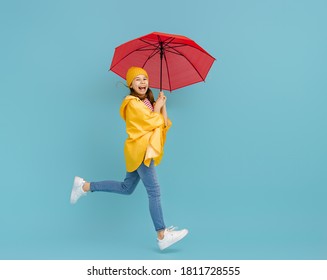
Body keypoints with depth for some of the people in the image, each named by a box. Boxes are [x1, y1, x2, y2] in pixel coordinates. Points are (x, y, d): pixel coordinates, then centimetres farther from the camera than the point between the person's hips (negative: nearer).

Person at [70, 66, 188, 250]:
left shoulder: (147, 102, 16)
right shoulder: (133, 103, -11)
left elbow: (164, 124, 10)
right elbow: (153, 122, -18)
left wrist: (163, 105, 0)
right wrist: (157, 107, -2)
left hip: (145, 151, 10)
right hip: (140, 150, -10)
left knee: (126, 188, 17)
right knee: (154, 191, -10)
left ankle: (85, 186, 24)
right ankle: (162, 236, -8)